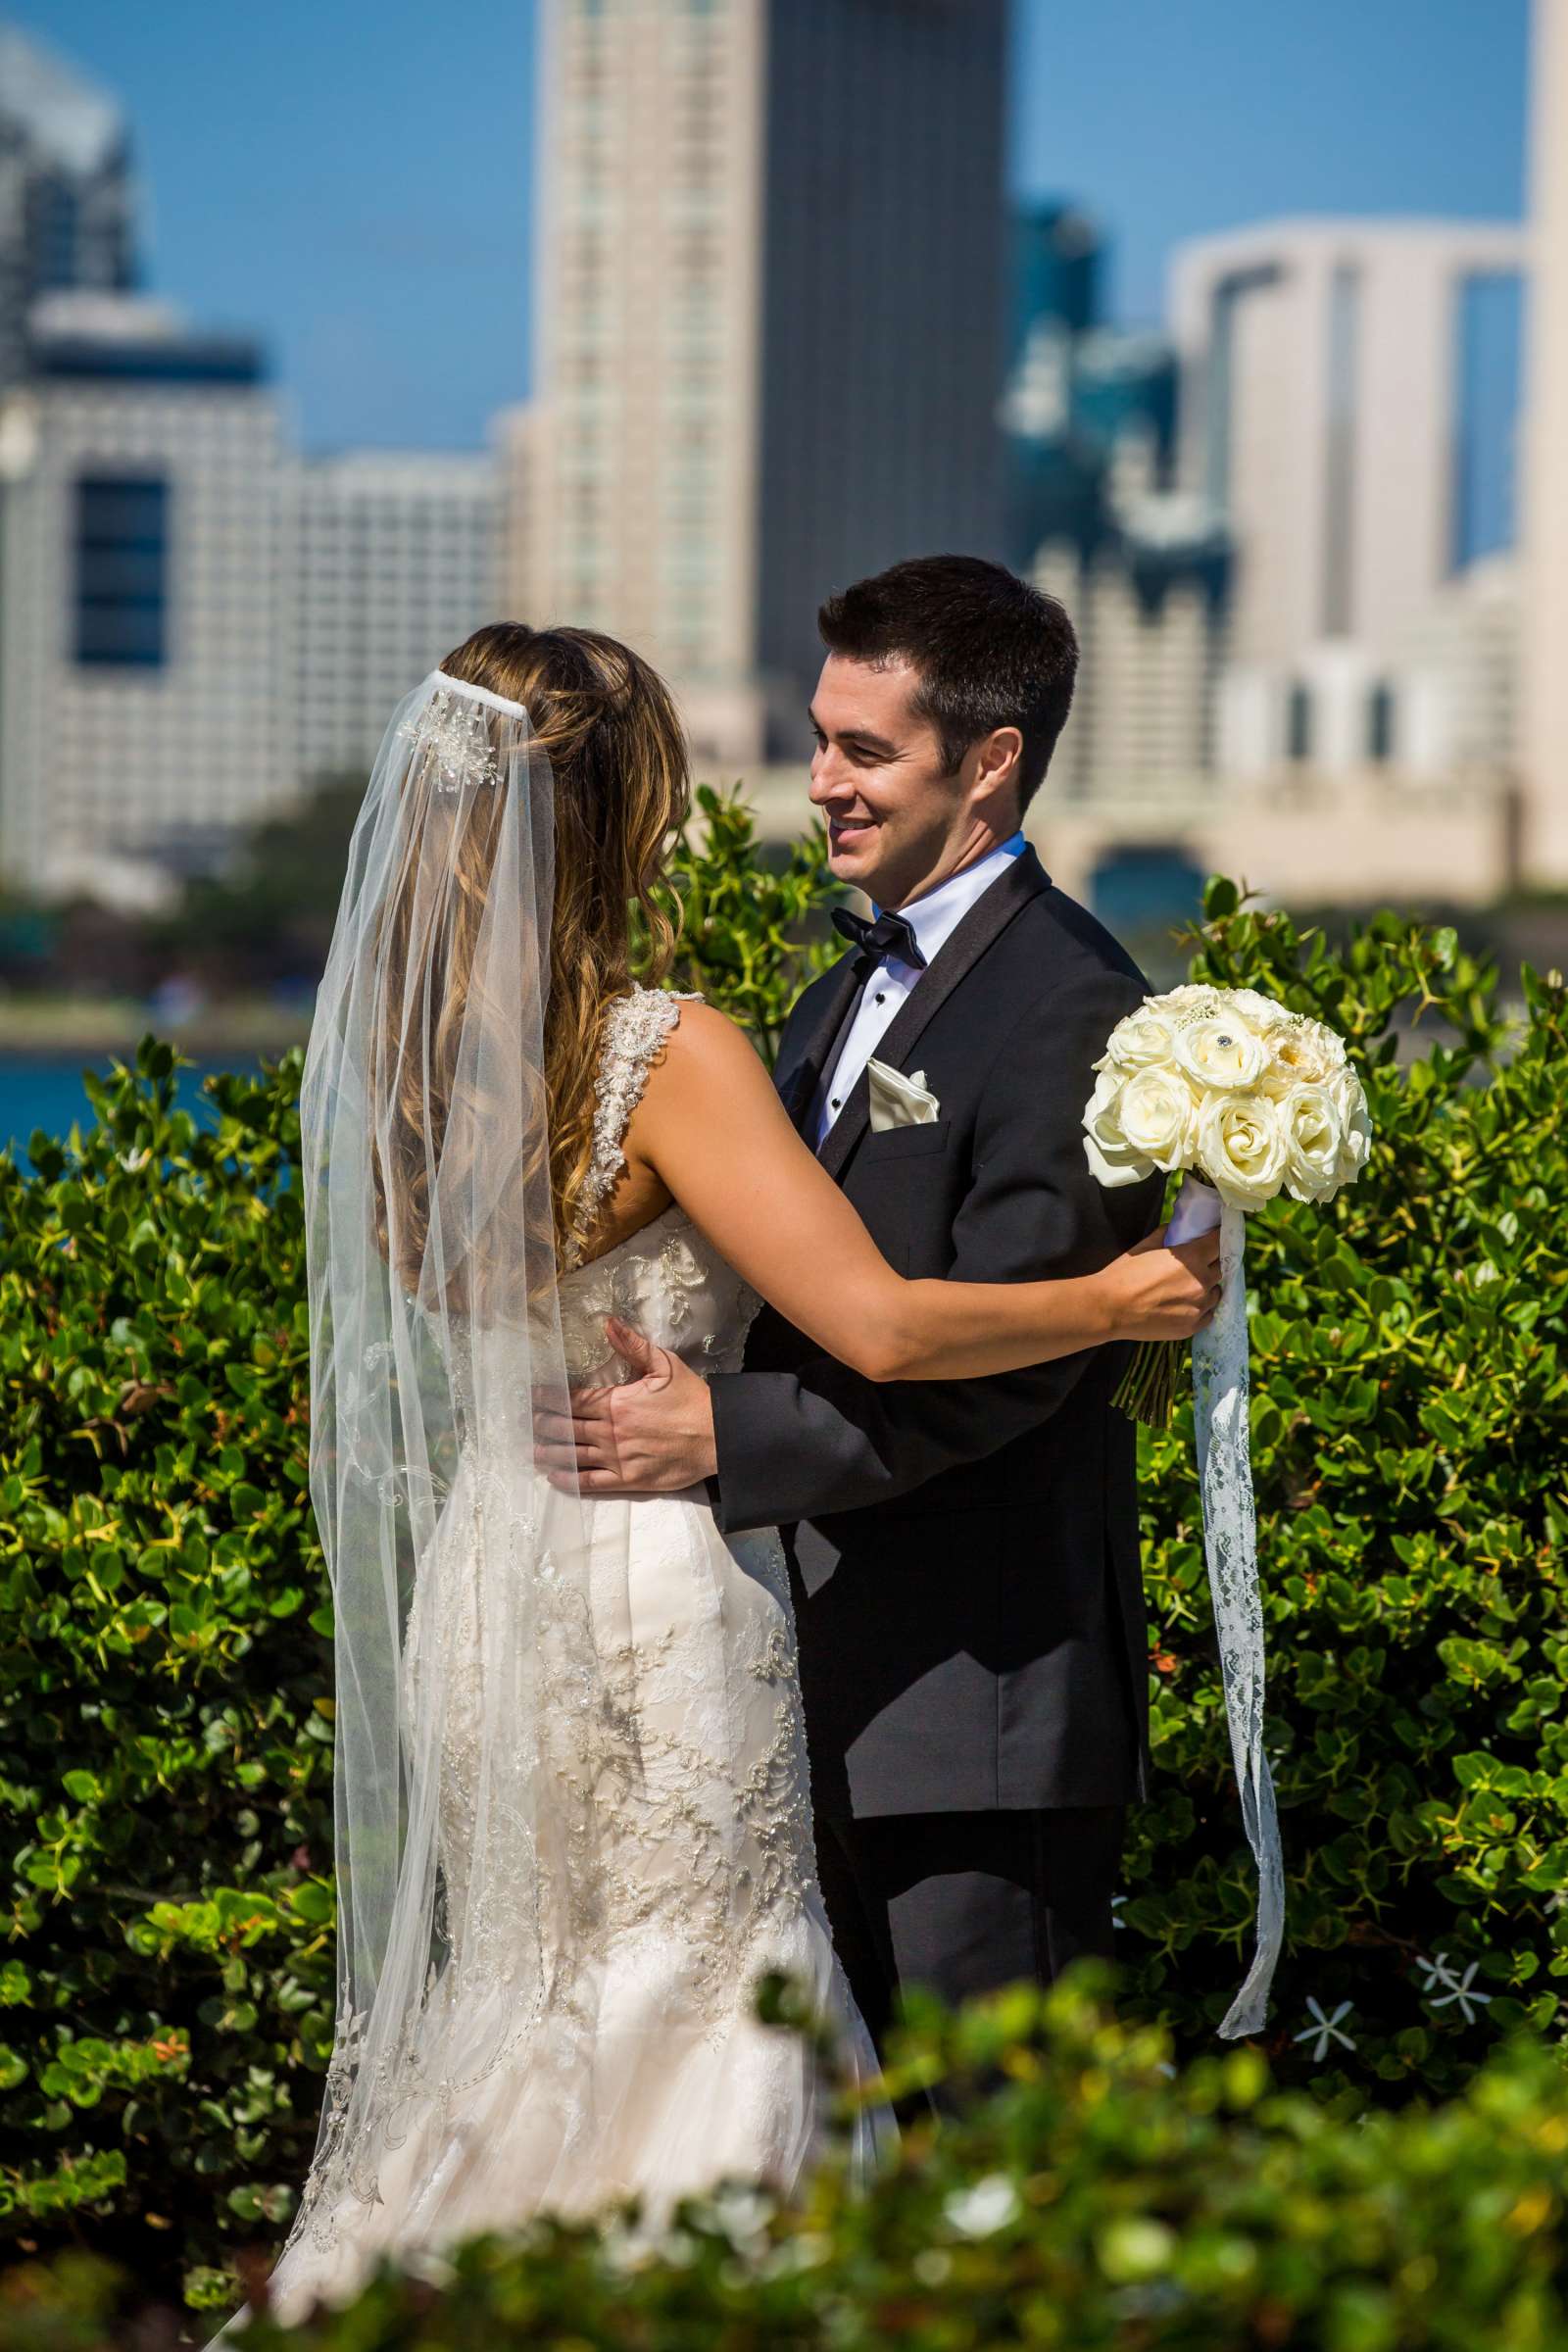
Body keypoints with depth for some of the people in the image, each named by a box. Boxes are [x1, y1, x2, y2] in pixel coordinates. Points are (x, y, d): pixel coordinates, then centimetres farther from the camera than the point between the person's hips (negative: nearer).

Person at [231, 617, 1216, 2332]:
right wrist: (1114, 1304, -7)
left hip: (469, 1578, 7)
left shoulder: (398, 1043, 4)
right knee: (682, 2029, 4)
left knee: (523, 2019, 18)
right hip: (650, 1596, -7)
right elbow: (879, 1327, -21)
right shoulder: (664, 1055, -18)